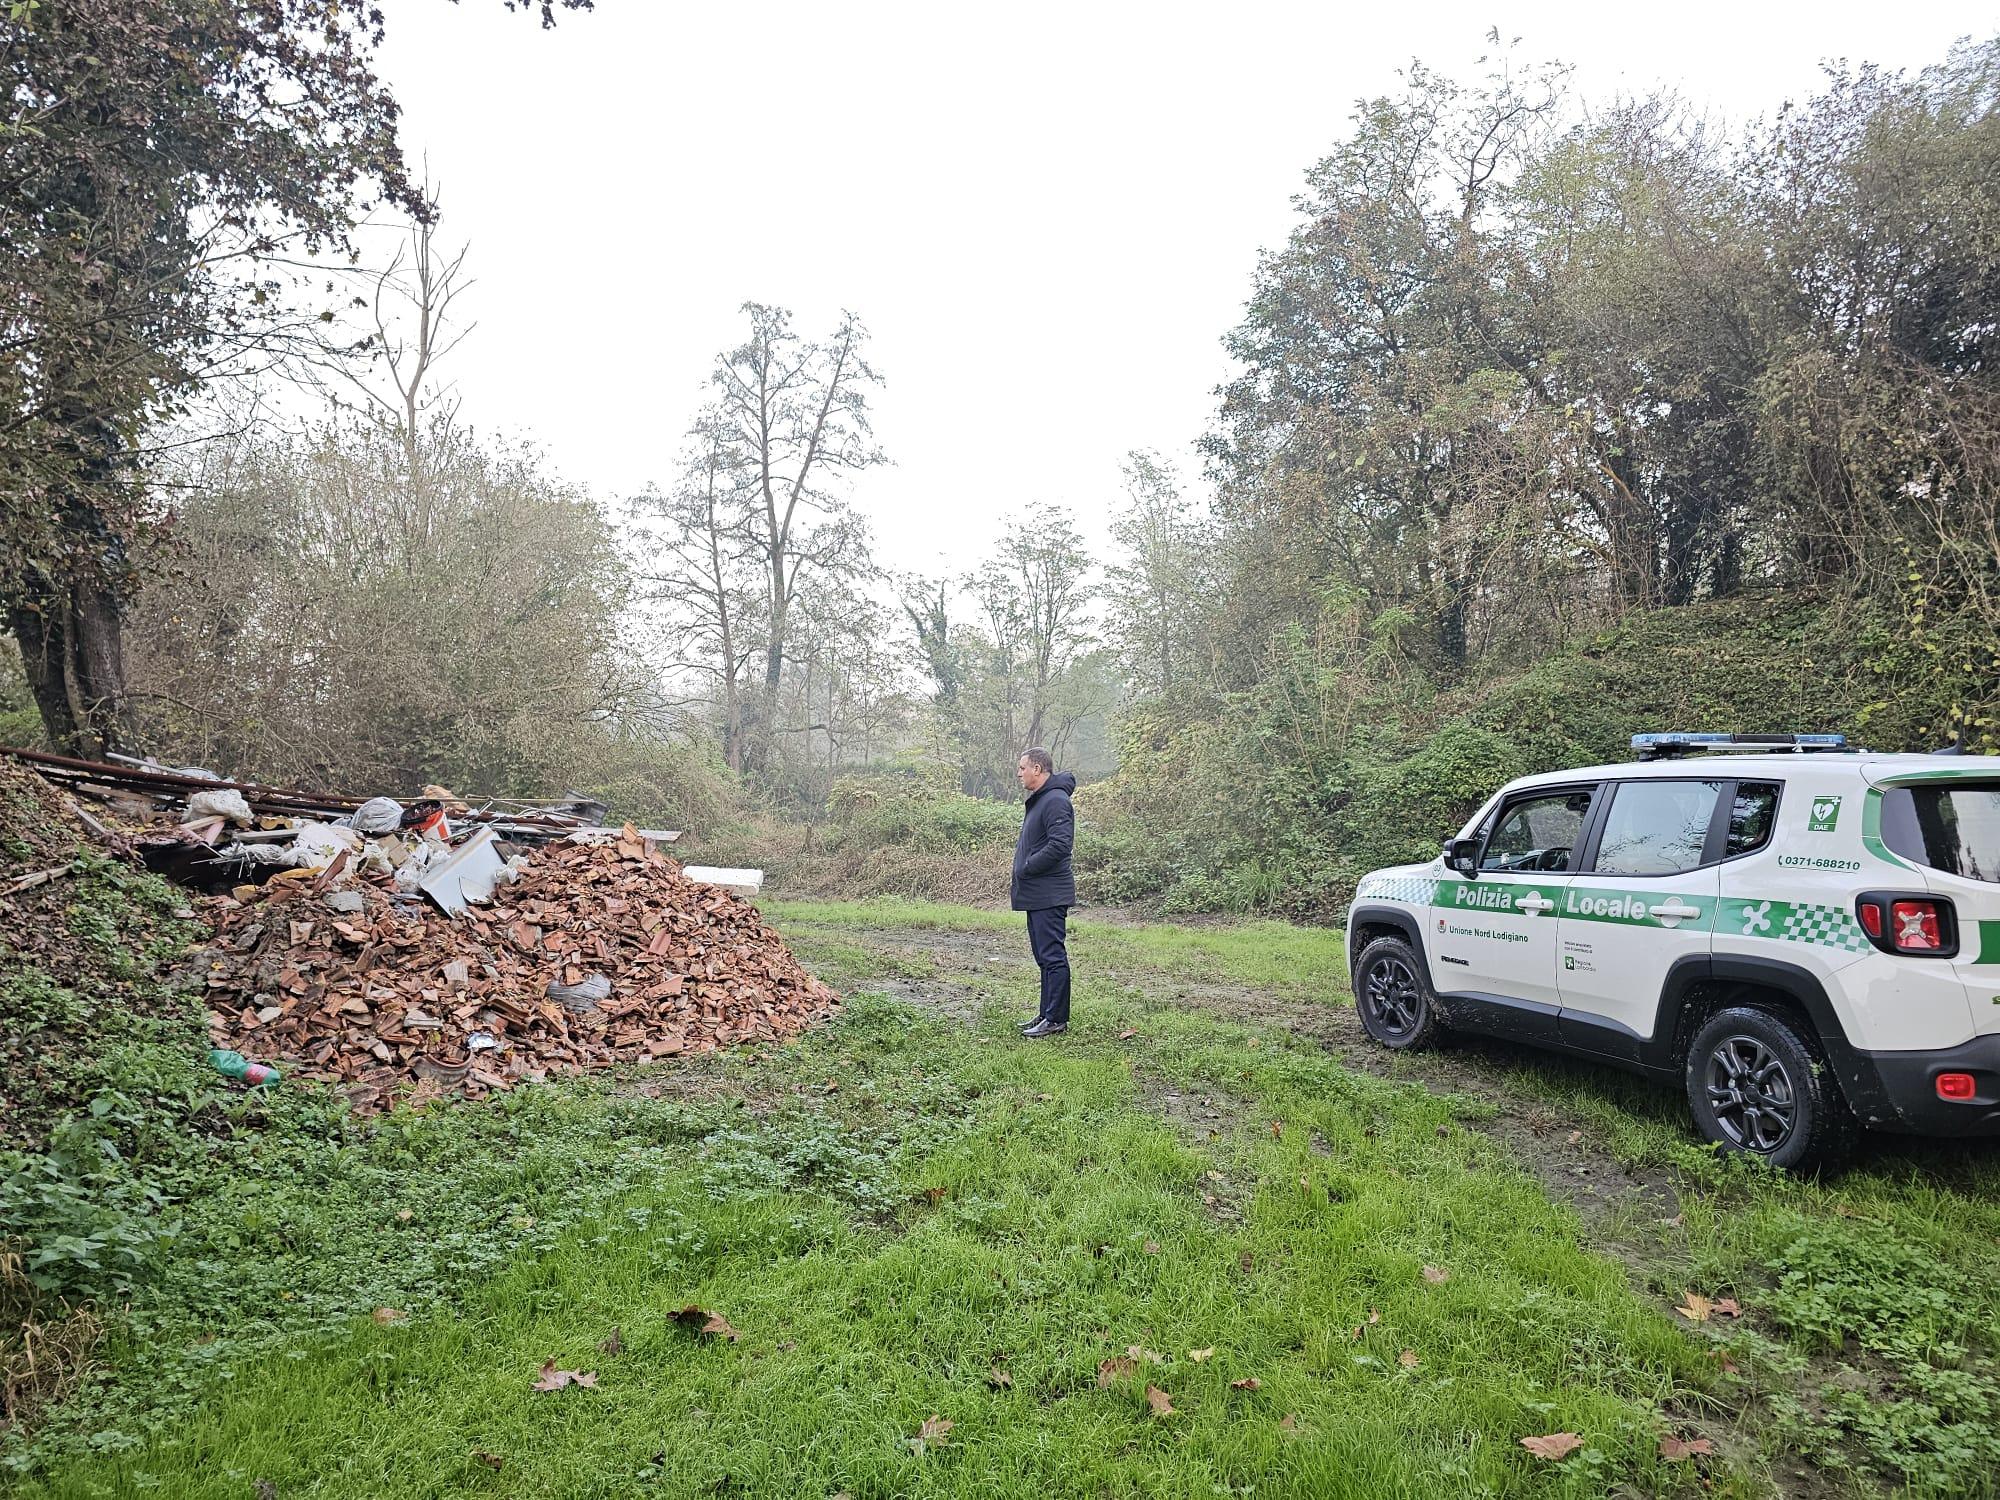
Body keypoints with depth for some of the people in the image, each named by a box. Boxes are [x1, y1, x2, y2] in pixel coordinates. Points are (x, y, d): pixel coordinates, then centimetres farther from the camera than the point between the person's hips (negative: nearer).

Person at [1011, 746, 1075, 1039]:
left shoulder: (1056, 801, -15)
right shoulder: (1037, 801, 19)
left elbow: (1058, 845, -25)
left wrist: (1026, 869, -17)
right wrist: (1023, 869, 9)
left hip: (1049, 894, -11)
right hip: (1037, 894, 11)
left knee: (1053, 956, -6)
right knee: (1045, 956, 15)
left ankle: (1057, 1019, -1)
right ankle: (1047, 1014, 23)